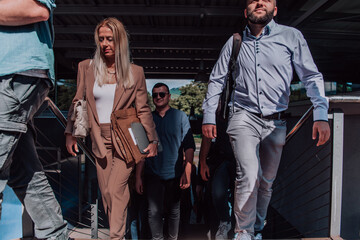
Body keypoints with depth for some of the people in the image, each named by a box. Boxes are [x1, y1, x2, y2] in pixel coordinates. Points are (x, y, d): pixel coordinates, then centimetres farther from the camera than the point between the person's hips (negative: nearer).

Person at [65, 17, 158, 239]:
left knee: (116, 189, -11)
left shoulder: (135, 72, 0)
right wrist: (70, 133, 4)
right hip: (100, 139, 3)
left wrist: (153, 140, 0)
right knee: (106, 192, 7)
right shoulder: (86, 67, 5)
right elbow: (77, 102, 9)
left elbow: (143, 110, 2)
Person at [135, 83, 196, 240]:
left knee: (173, 211, 11)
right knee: (154, 211, -3)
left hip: (174, 174, -1)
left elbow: (189, 146, -1)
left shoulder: (180, 116, 3)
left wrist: (187, 172, -11)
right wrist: (138, 177, 4)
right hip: (153, 174, 1)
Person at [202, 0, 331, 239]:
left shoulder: (291, 36, 2)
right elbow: (216, 80, 12)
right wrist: (209, 116, 6)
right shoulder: (235, 42, 6)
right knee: (248, 176, -17)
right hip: (244, 117, -1)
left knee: (267, 181, 11)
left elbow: (312, 77, 0)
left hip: (276, 122, 1)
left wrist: (321, 115, -13)